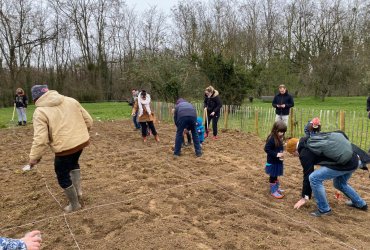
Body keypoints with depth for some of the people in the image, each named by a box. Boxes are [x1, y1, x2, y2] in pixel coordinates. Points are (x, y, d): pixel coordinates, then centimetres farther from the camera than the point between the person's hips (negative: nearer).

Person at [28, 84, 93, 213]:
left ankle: (74, 204, 29)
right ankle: (78, 191, 31)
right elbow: (88, 120, 8)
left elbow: (40, 138, -15)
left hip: (65, 147, -6)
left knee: (63, 176, 16)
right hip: (82, 141, 6)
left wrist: (34, 156, -4)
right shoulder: (70, 101, 7)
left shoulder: (40, 112, -7)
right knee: (73, 163, 35)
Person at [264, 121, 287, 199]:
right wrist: (276, 154, -27)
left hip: (278, 161, 8)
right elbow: (266, 149, -24)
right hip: (272, 162, -8)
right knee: (273, 177, 6)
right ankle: (273, 191, 18)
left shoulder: (279, 138, 3)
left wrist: (281, 153, -2)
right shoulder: (271, 139, -23)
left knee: (276, 176, 23)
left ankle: (276, 188, 38)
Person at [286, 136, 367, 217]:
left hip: (343, 163, -10)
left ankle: (324, 209, 3)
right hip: (353, 159, 10)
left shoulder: (305, 153, -5)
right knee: (339, 184, 32)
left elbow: (307, 175, -3)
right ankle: (360, 204, 48)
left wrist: (305, 197, 6)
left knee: (314, 178, -9)